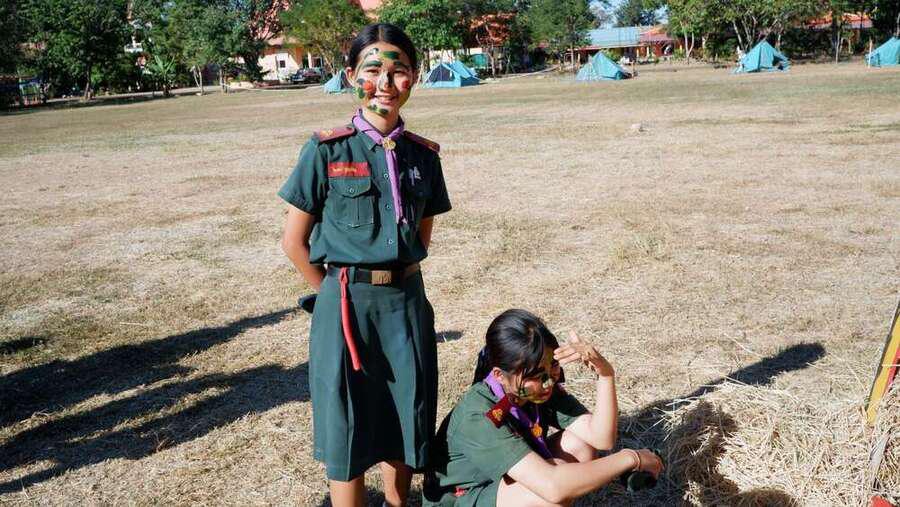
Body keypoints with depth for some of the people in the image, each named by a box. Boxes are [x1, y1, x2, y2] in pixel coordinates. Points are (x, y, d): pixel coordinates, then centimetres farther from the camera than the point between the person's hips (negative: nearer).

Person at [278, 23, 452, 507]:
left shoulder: (423, 154, 3)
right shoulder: (327, 150, -8)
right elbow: (294, 240, -3)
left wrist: (397, 281, 7)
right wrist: (339, 293, 1)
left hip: (407, 302, 4)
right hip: (346, 304, -3)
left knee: (407, 420, 15)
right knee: (346, 430, 7)